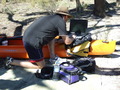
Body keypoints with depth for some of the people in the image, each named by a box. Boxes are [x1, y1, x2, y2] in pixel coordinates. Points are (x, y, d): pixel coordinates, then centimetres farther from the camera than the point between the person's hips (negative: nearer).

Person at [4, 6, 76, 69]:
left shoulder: (51, 17, 17)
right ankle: (12, 62, 5)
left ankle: (52, 56, 21)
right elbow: (67, 42, -5)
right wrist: (73, 38, 17)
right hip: (33, 43, -9)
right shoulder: (61, 21, -6)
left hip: (26, 37, 9)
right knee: (41, 66, 9)